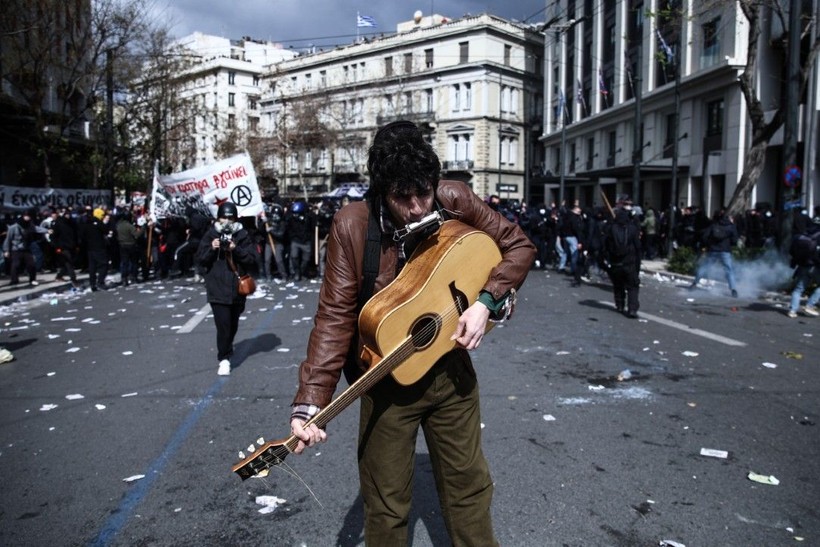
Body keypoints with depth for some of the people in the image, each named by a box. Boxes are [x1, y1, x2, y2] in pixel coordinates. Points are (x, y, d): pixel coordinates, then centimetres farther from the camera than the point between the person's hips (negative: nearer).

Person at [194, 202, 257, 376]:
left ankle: (227, 348, 42)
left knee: (233, 324, 18)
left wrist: (236, 249, -20)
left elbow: (252, 259, -6)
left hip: (238, 288, 2)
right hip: (217, 288, -2)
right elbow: (200, 260, -1)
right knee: (223, 325, -10)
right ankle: (224, 359, 0)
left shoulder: (243, 236, 0)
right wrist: (211, 249, -18)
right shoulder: (210, 235, 0)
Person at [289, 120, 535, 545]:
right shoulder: (352, 226, -19)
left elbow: (520, 246, -3)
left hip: (450, 367, 2)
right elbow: (335, 315, -20)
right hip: (386, 380, -2)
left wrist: (486, 301, -18)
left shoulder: (455, 201, -13)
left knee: (469, 485, 18)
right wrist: (310, 402, -28)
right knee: (385, 504, 12)